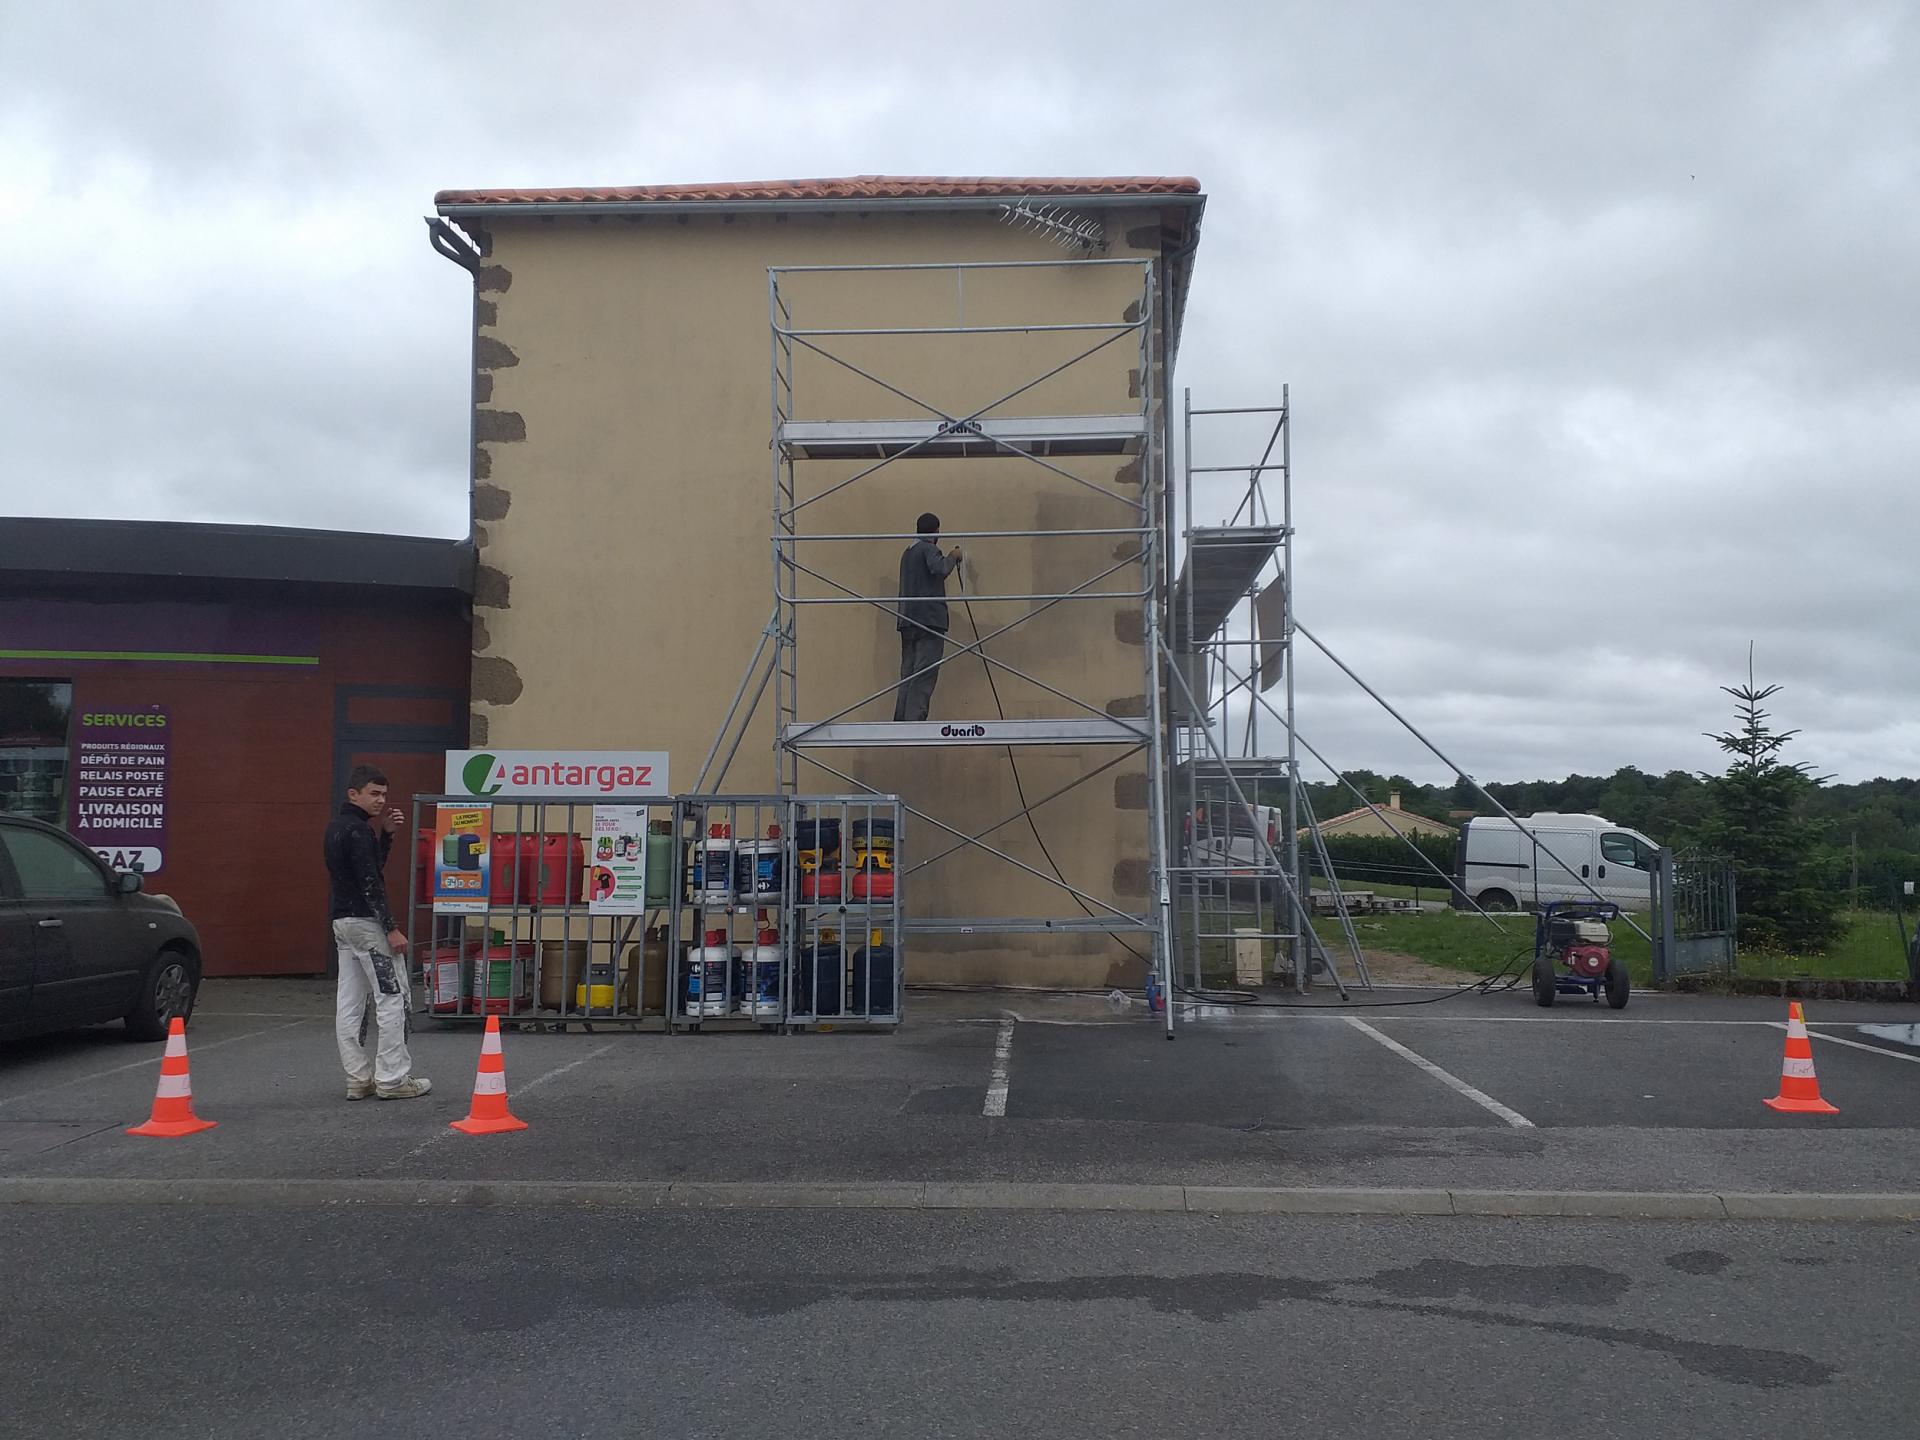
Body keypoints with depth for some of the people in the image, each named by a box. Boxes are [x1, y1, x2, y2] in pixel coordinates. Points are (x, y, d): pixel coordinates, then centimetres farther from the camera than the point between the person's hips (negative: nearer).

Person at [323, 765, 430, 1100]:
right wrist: (392, 929, -20)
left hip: (342, 921, 10)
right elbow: (370, 883, -21)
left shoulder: (337, 827, 14)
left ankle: (358, 1078, 12)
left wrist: (386, 833, 8)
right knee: (392, 997, -4)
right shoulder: (358, 830, -17)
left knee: (349, 1002, 8)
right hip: (366, 922, -10)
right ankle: (392, 1079, -2)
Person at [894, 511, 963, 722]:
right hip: (929, 619, -8)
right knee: (924, 677, -10)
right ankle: (914, 721, -17)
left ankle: (900, 722, 3)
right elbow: (940, 569, -23)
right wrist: (952, 558, -4)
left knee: (907, 676, 7)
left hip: (908, 621, 8)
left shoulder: (907, 553, 22)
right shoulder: (929, 549, -4)